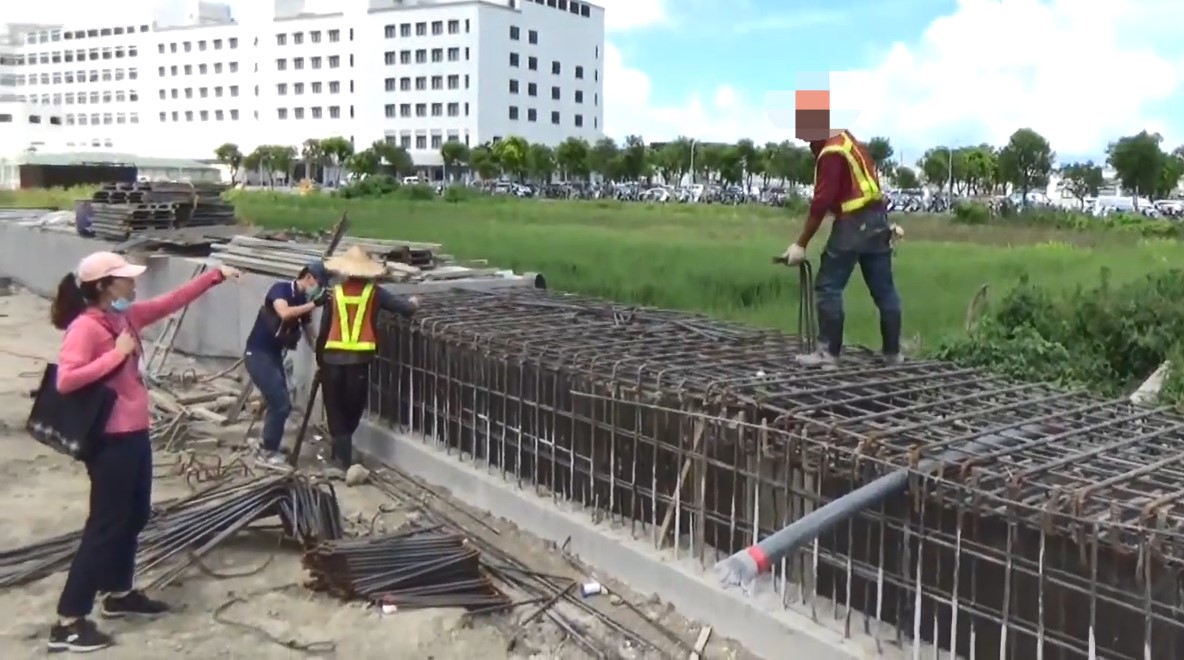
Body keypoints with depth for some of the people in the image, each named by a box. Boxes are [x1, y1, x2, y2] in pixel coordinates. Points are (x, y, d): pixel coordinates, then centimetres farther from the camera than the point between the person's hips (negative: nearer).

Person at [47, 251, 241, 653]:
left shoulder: (127, 316, 7)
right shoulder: (85, 327, -17)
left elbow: (173, 301, 16)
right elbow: (65, 381, -27)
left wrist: (216, 276, 15)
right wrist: (116, 354, -23)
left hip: (135, 433, 9)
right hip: (110, 440, -9)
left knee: (135, 515, 20)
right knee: (106, 525, -5)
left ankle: (117, 594, 37)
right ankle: (68, 623, 2)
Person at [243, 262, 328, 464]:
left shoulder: (303, 303, 8)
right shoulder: (280, 289, -13)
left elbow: (309, 335, 11)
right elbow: (284, 313, -33)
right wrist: (314, 304, -30)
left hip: (274, 355, 8)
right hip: (257, 354, -8)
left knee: (277, 403, 15)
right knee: (281, 404, -10)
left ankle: (268, 447, 29)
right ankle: (268, 450, 5)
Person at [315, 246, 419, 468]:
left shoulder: (335, 293, 3)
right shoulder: (374, 292, 1)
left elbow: (323, 330, 5)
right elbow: (403, 308, -2)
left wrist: (319, 360, 15)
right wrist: (412, 303, 22)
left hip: (332, 358, 1)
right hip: (359, 358, 0)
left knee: (335, 408, 12)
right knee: (353, 407, 18)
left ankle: (343, 454, 8)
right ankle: (341, 448, 30)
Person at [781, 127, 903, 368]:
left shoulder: (831, 153, -13)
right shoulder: (849, 141, 15)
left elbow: (821, 202, -18)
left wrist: (801, 244, -16)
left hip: (854, 224, -9)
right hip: (876, 220, 9)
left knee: (828, 287, -3)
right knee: (884, 290, 10)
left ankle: (829, 352, -5)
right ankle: (892, 352, 16)